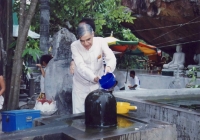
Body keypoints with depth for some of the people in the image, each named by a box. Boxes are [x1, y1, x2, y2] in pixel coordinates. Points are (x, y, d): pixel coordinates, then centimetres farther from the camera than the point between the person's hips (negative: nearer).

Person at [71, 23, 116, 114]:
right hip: (81, 85, -1)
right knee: (78, 114, 4)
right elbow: (80, 66, -25)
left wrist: (109, 67, -46)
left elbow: (111, 57, -22)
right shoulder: (74, 46, -16)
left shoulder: (100, 41, -12)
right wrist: (94, 77, -43)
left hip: (97, 84, 1)